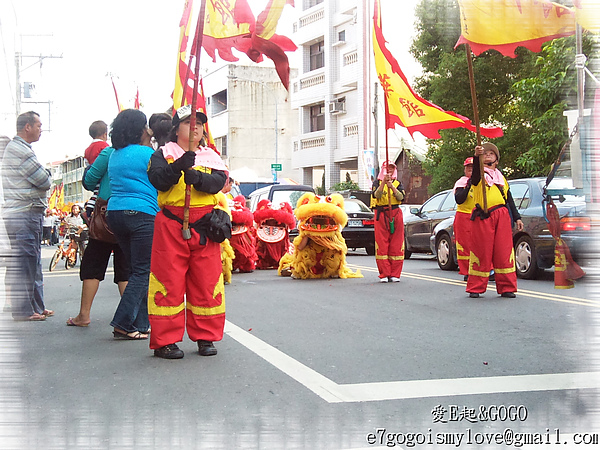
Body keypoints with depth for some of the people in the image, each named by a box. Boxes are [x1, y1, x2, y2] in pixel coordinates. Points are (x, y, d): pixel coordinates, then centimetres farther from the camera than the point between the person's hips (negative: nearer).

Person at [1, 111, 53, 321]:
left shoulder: (18, 148, 21)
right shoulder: (19, 150, -14)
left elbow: (42, 181, 20)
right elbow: (44, 182, -14)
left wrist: (43, 178, 1)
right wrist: (47, 176, 5)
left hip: (31, 214, 11)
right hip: (22, 215, -11)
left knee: (33, 261, 14)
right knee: (22, 261, -6)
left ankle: (36, 307, 20)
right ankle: (23, 311, -2)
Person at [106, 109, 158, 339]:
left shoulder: (115, 155, 16)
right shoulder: (147, 153, -6)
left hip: (114, 213, 8)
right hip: (142, 214, -8)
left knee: (137, 269, 13)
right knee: (142, 271, -3)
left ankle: (140, 324, 12)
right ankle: (123, 324, -7)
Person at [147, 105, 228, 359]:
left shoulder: (210, 156, 16)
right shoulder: (164, 154, 7)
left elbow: (219, 181, -3)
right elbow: (157, 180, -11)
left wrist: (197, 177, -21)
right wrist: (178, 166, -27)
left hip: (204, 226, 3)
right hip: (171, 224, -3)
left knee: (207, 282, 4)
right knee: (169, 281, -3)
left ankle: (205, 337, 15)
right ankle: (165, 340, 3)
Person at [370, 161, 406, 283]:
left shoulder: (398, 183, 13)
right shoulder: (378, 182, 7)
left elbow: (401, 197, -4)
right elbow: (376, 195, -12)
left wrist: (392, 187, -17)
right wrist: (383, 182, -22)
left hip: (396, 214, 2)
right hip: (381, 215, -2)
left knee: (396, 245, -1)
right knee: (382, 245, -6)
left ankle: (395, 274, 3)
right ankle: (384, 274, -2)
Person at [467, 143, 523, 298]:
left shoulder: (501, 178, 23)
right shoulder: (479, 174, 7)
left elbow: (509, 199, 25)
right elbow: (475, 171, -20)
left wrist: (517, 218, 16)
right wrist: (477, 156, -40)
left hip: (502, 215, 4)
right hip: (482, 216, -4)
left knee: (504, 252, 0)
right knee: (482, 252, -4)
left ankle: (506, 287, 6)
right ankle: (475, 288, 4)